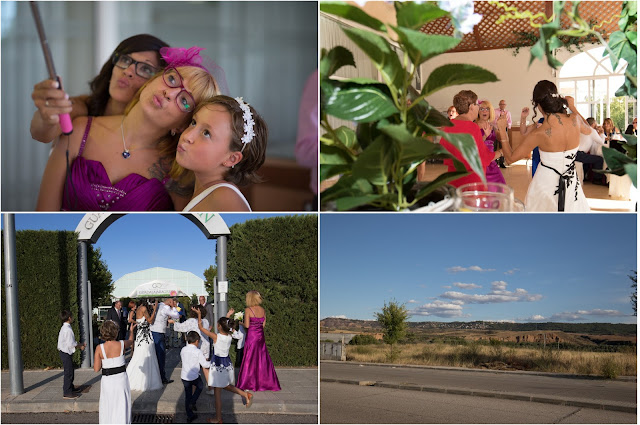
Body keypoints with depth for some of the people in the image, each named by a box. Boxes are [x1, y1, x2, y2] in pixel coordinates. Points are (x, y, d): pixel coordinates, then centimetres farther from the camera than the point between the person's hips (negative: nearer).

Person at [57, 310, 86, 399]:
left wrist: (80, 344, 11)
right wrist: (80, 346, -10)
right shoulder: (68, 329, -22)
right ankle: (67, 393, 3)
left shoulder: (64, 328, 11)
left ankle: (70, 387, 36)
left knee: (70, 372, 22)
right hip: (66, 353, -10)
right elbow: (71, 344, -24)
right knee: (68, 372, -3)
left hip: (65, 353, 10)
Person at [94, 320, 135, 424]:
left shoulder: (100, 348, -10)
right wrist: (131, 330, 37)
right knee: (121, 407, 9)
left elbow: (96, 369, -8)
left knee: (107, 407, 15)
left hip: (107, 381, 0)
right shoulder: (122, 345, -8)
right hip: (121, 379, 0)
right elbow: (130, 341, 18)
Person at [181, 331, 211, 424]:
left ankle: (189, 416, 21)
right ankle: (192, 403, 12)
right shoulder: (198, 352, -16)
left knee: (187, 395, 14)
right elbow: (205, 364, -10)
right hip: (194, 376, -5)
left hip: (184, 376, 5)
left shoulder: (183, 350, 0)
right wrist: (211, 362, 11)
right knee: (199, 387, 27)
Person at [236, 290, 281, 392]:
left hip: (251, 336, -5)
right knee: (262, 359, 12)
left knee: (250, 360, 3)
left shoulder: (248, 310, -12)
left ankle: (248, 384, 7)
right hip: (261, 336, 5)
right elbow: (263, 324, 8)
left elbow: (247, 325, -15)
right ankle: (266, 383, 17)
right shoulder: (263, 310, 5)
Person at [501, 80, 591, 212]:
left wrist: (502, 130, -3)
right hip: (571, 185, 3)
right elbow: (588, 130, 18)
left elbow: (510, 158, -11)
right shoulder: (575, 120, -9)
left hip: (545, 185, -3)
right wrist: (572, 107, 23)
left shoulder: (538, 134, -21)